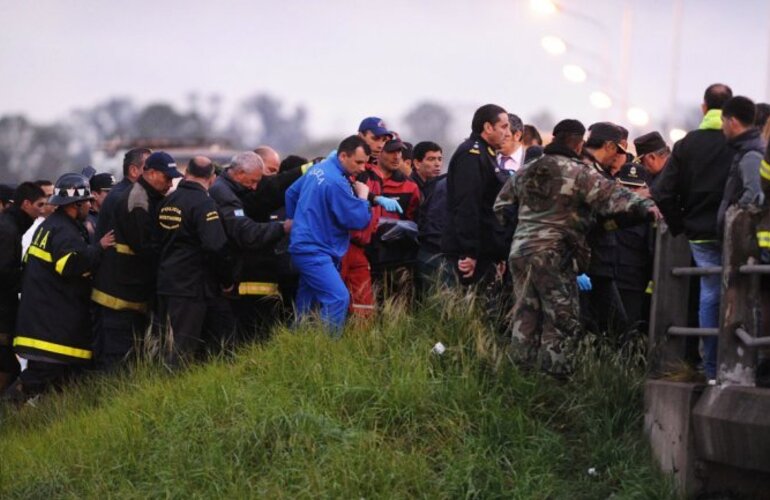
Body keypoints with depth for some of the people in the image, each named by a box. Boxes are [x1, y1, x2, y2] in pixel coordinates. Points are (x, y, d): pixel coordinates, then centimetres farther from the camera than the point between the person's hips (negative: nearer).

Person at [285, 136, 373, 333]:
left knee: (307, 303, 16)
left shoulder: (318, 169, 9)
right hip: (315, 252, -11)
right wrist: (363, 197, -3)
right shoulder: (336, 182, -21)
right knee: (339, 299, -19)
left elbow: (291, 193, 21)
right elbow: (359, 220, -19)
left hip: (306, 247, 11)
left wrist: (296, 221, 26)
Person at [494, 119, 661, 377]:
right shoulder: (578, 173, -7)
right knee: (562, 318, -3)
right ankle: (554, 371, -9)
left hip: (520, 250, 7)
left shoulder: (526, 172, 16)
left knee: (525, 317, 12)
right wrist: (642, 205, -24)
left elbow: (501, 205, 23)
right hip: (554, 256, -7)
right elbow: (609, 195, -18)